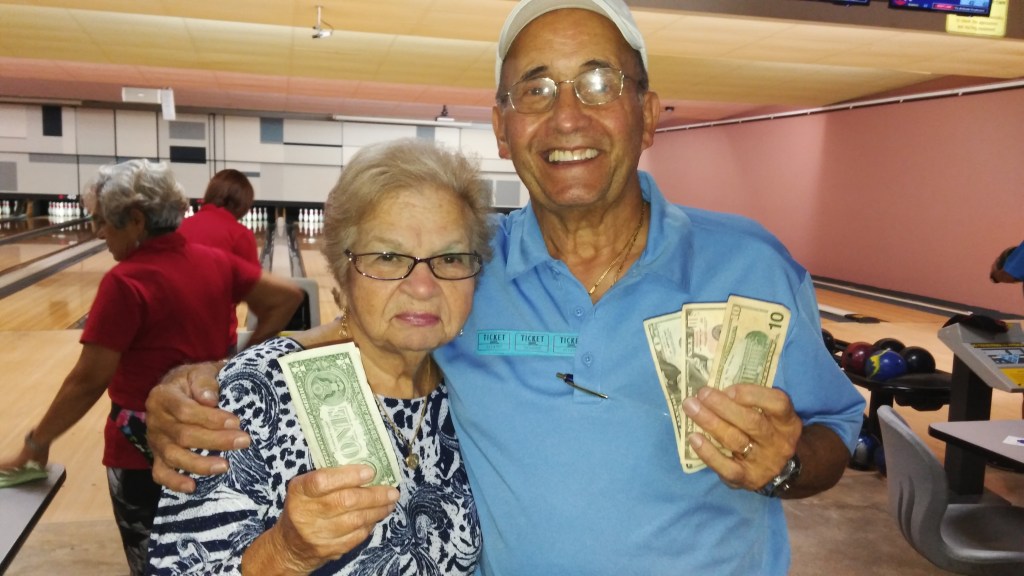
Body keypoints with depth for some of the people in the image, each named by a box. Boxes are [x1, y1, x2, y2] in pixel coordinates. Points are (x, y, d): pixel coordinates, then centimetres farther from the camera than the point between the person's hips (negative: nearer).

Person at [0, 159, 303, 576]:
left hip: (146, 446, -6)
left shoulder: (126, 282, -20)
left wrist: (37, 442, -5)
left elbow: (89, 381, -18)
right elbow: (287, 296, 3)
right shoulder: (214, 261, -2)